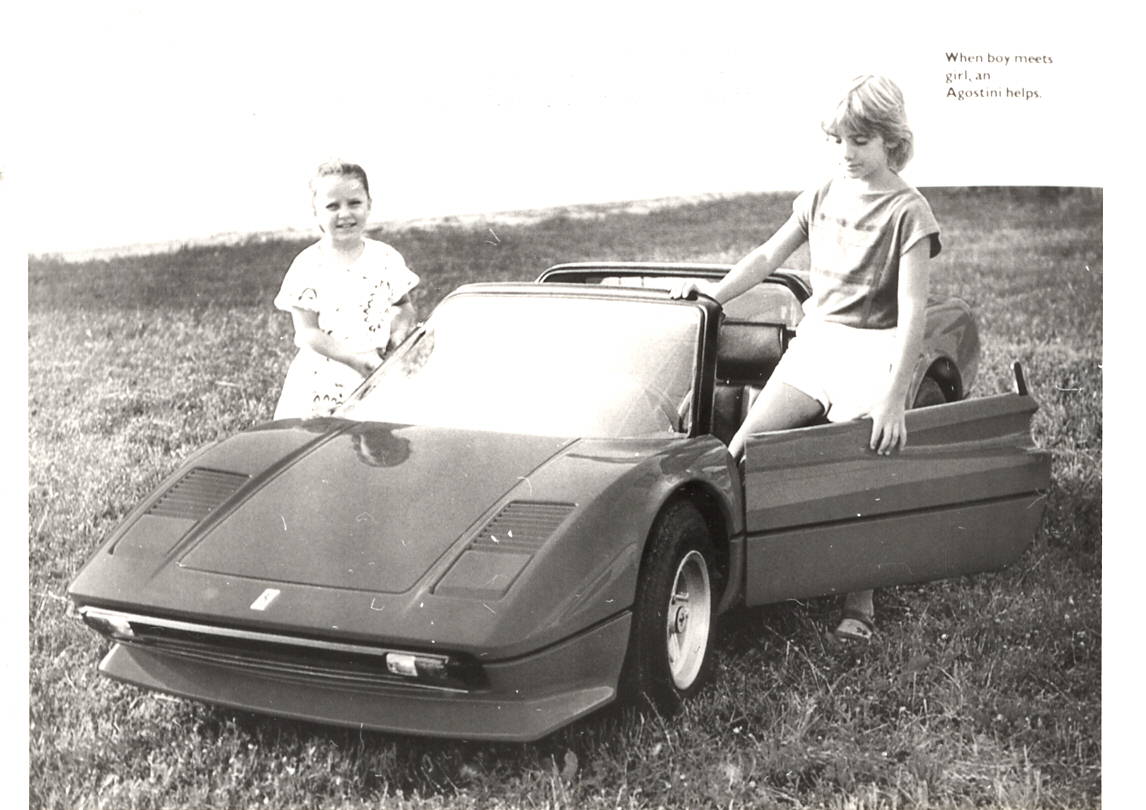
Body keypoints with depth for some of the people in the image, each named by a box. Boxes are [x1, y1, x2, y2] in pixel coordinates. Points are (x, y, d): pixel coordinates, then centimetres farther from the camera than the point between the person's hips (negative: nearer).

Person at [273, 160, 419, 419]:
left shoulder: (387, 258, 5)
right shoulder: (308, 266, -4)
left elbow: (404, 306, 15)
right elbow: (306, 334, -8)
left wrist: (398, 335, -8)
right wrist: (356, 358, -18)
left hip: (377, 377, 2)